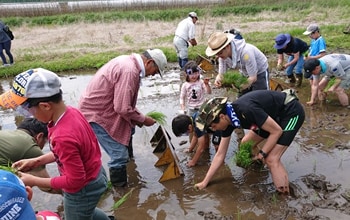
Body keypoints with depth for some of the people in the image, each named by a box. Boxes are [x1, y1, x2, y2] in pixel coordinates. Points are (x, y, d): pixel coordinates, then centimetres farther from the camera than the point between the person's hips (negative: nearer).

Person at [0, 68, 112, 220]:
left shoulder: (63, 137, -38)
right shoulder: (71, 111, -11)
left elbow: (75, 181, -28)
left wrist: (34, 181, -20)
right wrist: (36, 161, 2)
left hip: (82, 190, -8)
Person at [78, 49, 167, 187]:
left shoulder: (128, 61, 6)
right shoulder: (129, 71, -26)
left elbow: (123, 101, 12)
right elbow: (123, 108, -27)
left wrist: (138, 117, 6)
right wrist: (143, 119, -11)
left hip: (96, 107, 10)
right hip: (97, 114, -10)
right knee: (119, 155, -7)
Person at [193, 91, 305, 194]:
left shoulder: (246, 110, -35)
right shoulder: (228, 120, -8)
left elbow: (277, 131, -23)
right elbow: (220, 154, -1)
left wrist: (262, 153, -15)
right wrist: (205, 182, 1)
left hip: (292, 111, -8)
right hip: (274, 115, 8)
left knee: (272, 159, -16)